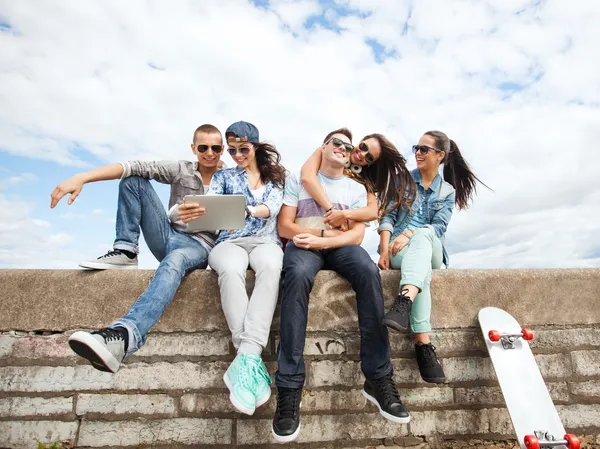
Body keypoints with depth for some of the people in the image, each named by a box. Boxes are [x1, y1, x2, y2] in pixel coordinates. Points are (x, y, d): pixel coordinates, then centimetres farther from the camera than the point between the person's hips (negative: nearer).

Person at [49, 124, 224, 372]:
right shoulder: (180, 170, 6)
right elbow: (134, 166, -8)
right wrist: (81, 178, -20)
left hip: (199, 245, -3)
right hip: (168, 237, 4)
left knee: (174, 261, -43)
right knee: (133, 179, -5)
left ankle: (123, 336, -63)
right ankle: (125, 251, -12)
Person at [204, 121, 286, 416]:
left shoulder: (274, 177, 17)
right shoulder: (223, 177, 20)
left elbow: (272, 207, -4)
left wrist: (248, 210, -27)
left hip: (265, 240, 0)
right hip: (230, 241, 1)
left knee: (270, 267, -39)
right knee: (231, 270, -38)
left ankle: (246, 358, -45)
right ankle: (253, 359, -40)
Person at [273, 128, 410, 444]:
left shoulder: (357, 189, 19)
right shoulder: (298, 180, 14)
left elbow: (357, 234, 4)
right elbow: (284, 227, 3)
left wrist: (322, 240, -15)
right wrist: (329, 230, -9)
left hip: (341, 247, 2)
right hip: (304, 244, -2)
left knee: (369, 272, -33)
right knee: (298, 276, -38)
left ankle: (378, 379, -25)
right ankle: (289, 388, -35)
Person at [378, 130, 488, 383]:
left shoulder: (448, 191, 14)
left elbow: (439, 226, -3)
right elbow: (388, 217, 3)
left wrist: (409, 234, -24)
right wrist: (384, 250, -13)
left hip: (431, 249, 0)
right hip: (397, 248, 0)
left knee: (422, 235, -38)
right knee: (422, 270, -36)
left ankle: (403, 302, -60)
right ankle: (423, 344, -44)